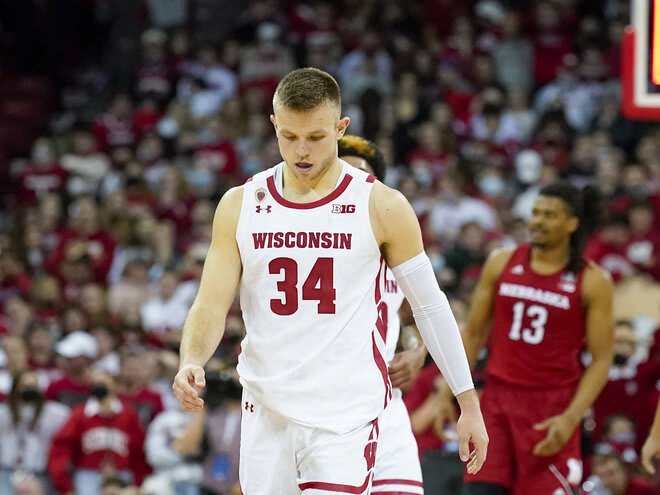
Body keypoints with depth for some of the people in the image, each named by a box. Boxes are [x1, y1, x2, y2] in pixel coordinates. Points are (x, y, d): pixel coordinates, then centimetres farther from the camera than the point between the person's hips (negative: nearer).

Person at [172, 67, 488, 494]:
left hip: (346, 422, -3)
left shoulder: (382, 207, -4)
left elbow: (430, 306, 3)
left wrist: (469, 403, 3)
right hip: (266, 414, 3)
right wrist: (191, 363, -19)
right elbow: (211, 307, 2)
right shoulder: (241, 206, 4)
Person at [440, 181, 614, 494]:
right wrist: (451, 393, 5)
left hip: (551, 408, -3)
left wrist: (570, 418, -16)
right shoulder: (501, 263, 5)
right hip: (497, 399, 3)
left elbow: (601, 360, -5)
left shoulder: (592, 281, -4)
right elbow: (473, 333, 12)